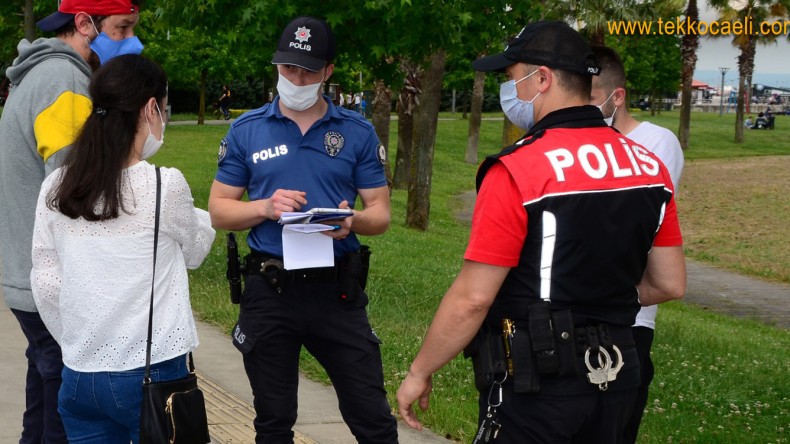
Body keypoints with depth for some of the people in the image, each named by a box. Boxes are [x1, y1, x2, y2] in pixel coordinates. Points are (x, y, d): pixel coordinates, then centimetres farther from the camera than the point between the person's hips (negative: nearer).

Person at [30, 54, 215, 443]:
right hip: (152, 372, -4)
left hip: (80, 376, 4)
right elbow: (194, 252, 7)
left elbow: (46, 285, 4)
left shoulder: (56, 188, 0)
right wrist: (205, 220, 26)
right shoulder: (164, 186, -12)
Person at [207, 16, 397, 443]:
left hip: (337, 289, 0)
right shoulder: (246, 130, 2)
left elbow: (381, 214, 3)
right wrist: (265, 207, -14)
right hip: (269, 290, 1)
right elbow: (219, 209, 5)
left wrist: (352, 221, -19)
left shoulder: (357, 132, 2)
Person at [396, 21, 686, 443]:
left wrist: (419, 372, -5)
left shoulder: (517, 171, -17)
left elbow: (472, 298, -18)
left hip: (537, 387, -7)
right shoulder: (649, 165, 2)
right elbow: (669, 283, 8)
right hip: (616, 376, 7)